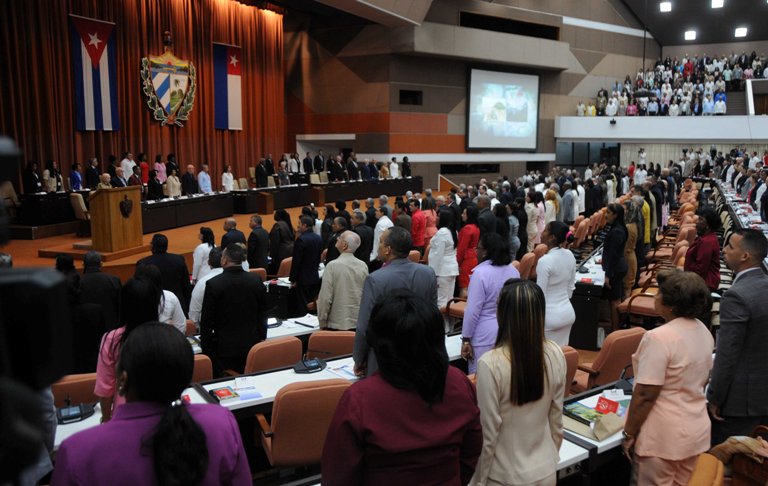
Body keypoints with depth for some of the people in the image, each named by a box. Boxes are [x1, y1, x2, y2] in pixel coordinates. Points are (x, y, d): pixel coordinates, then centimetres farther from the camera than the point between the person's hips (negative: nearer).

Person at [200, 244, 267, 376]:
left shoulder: (213, 284, -14)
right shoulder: (256, 280, -3)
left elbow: (207, 320, -8)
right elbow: (263, 314, 7)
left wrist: (205, 348, 2)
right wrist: (261, 337, 19)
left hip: (224, 348, -4)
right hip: (252, 345, 4)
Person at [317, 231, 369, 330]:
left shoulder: (332, 266, -13)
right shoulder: (363, 266, -2)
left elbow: (325, 298, -12)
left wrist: (322, 323, -1)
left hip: (337, 324, -4)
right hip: (359, 324, 4)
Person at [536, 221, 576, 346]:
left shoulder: (545, 261, -21)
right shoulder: (569, 255, 2)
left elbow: (540, 294, -17)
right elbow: (571, 287, 12)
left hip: (550, 316, -7)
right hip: (568, 312, 7)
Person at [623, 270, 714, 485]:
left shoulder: (659, 338, -24)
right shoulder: (704, 332, 2)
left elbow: (645, 396, -22)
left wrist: (629, 434, -12)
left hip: (663, 437, -8)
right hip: (698, 432, 8)